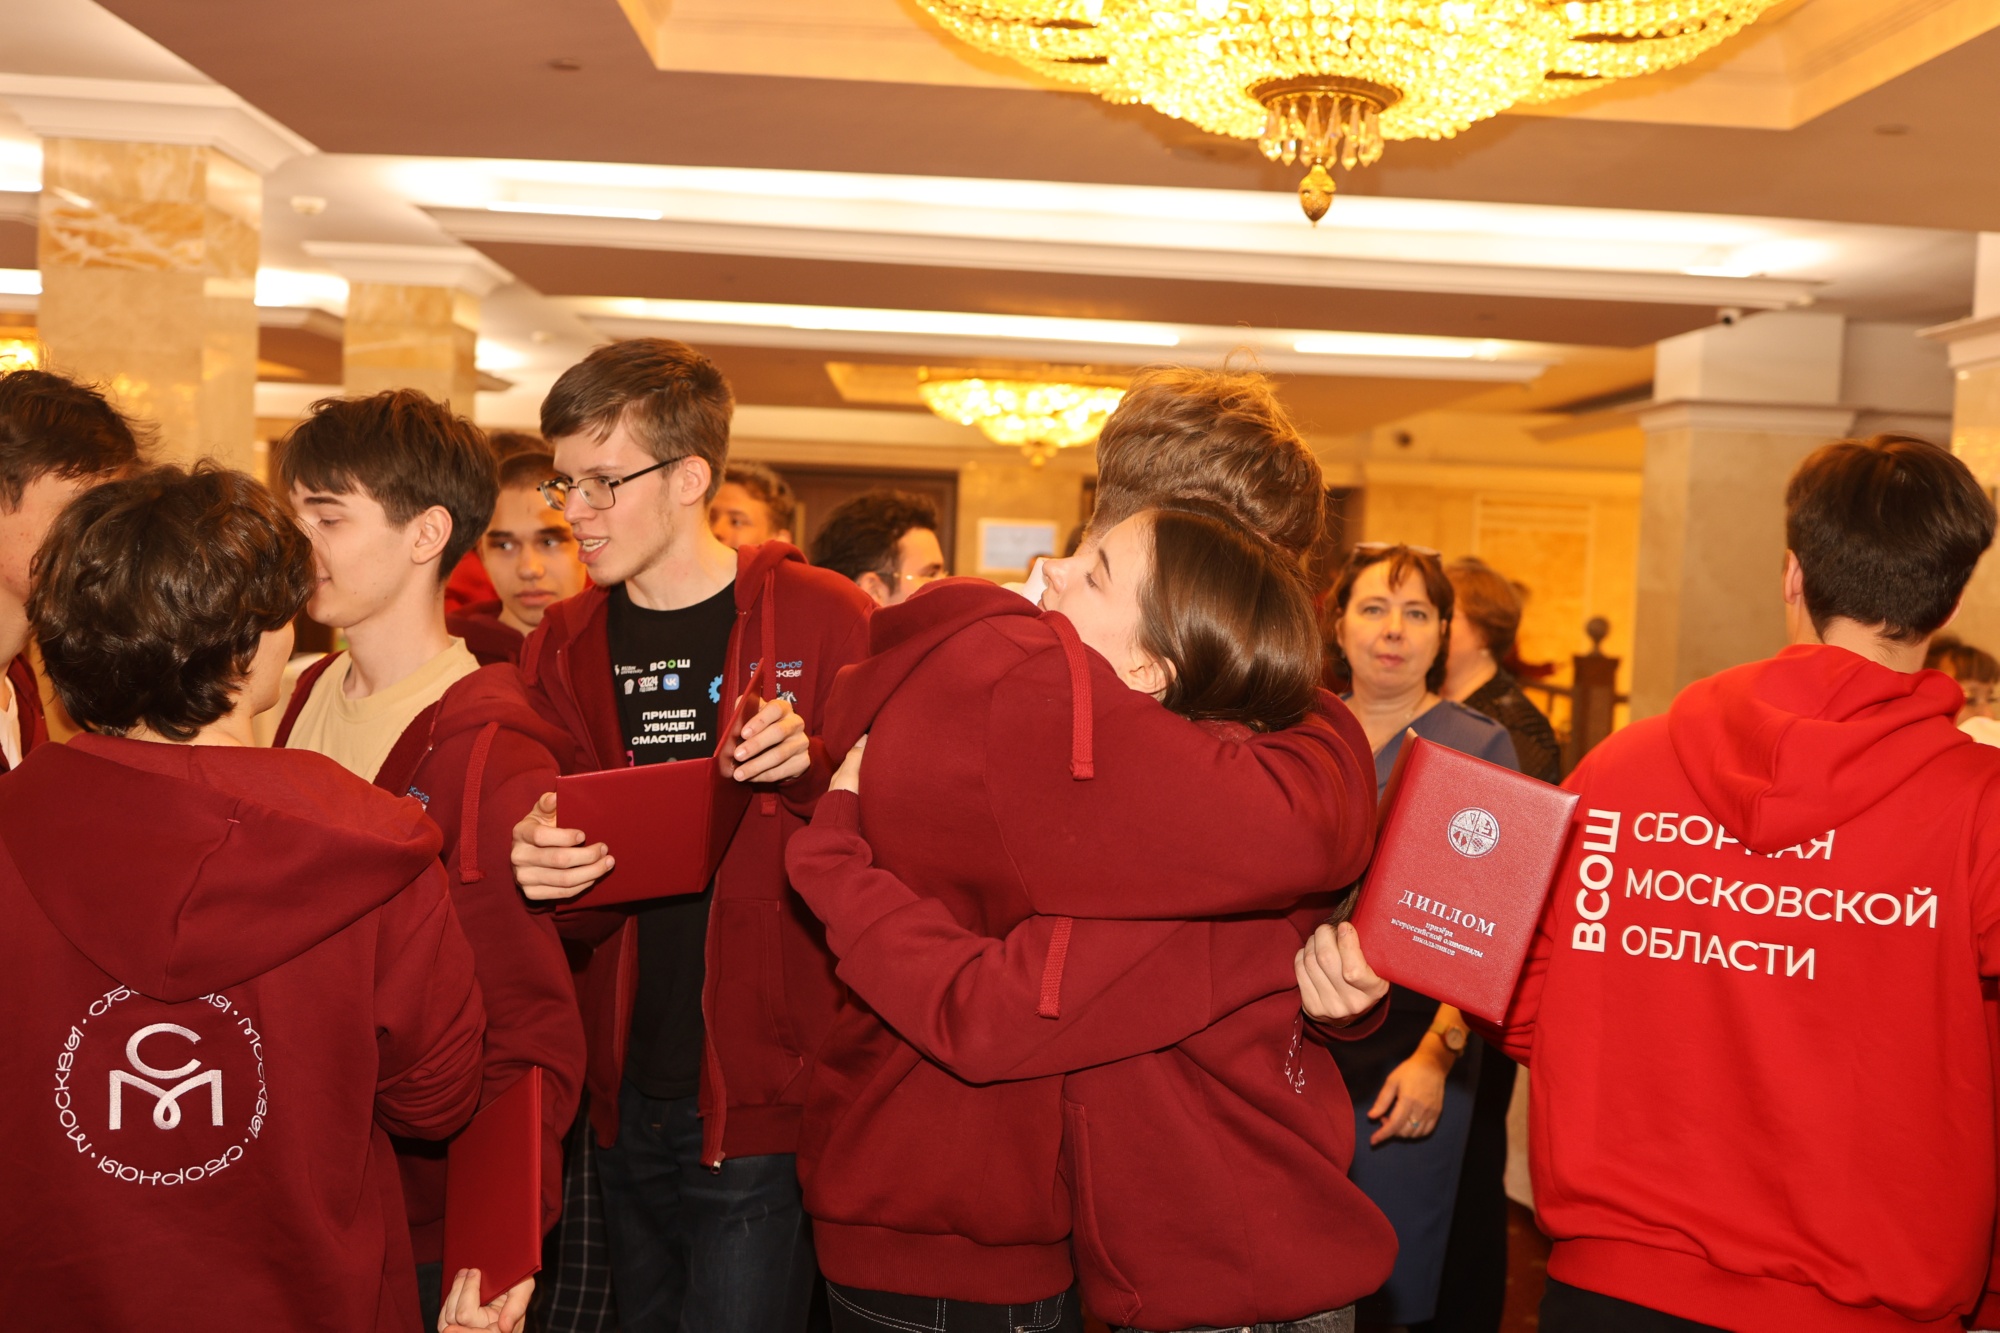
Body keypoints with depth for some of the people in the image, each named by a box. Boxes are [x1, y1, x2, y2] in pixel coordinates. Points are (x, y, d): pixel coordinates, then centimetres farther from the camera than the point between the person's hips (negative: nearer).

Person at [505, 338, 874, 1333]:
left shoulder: (825, 622, -8)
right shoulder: (563, 647, 6)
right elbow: (580, 910, 8)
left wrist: (809, 770, -23)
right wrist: (543, 869, -15)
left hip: (764, 1106, -5)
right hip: (625, 1102, 5)